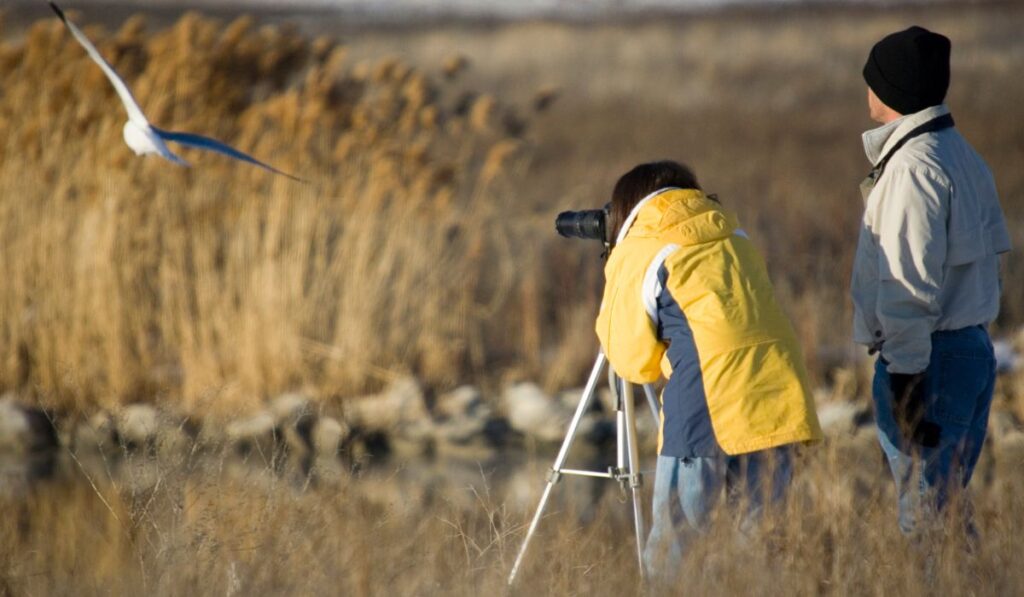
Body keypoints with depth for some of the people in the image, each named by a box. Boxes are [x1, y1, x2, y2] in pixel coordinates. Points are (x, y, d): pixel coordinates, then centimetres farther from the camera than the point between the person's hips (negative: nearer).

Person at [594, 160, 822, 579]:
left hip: (704, 408, -5)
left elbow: (634, 362, 11)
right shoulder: (734, 235, 22)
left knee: (671, 549, 1)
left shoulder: (635, 254, 7)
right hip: (777, 400, 5)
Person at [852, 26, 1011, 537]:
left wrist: (906, 379, -19)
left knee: (925, 519, -7)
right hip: (972, 348, 10)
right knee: (947, 509, 15)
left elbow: (910, 286, -19)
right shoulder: (962, 157, 15)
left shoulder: (913, 168, -15)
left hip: (930, 359, -10)